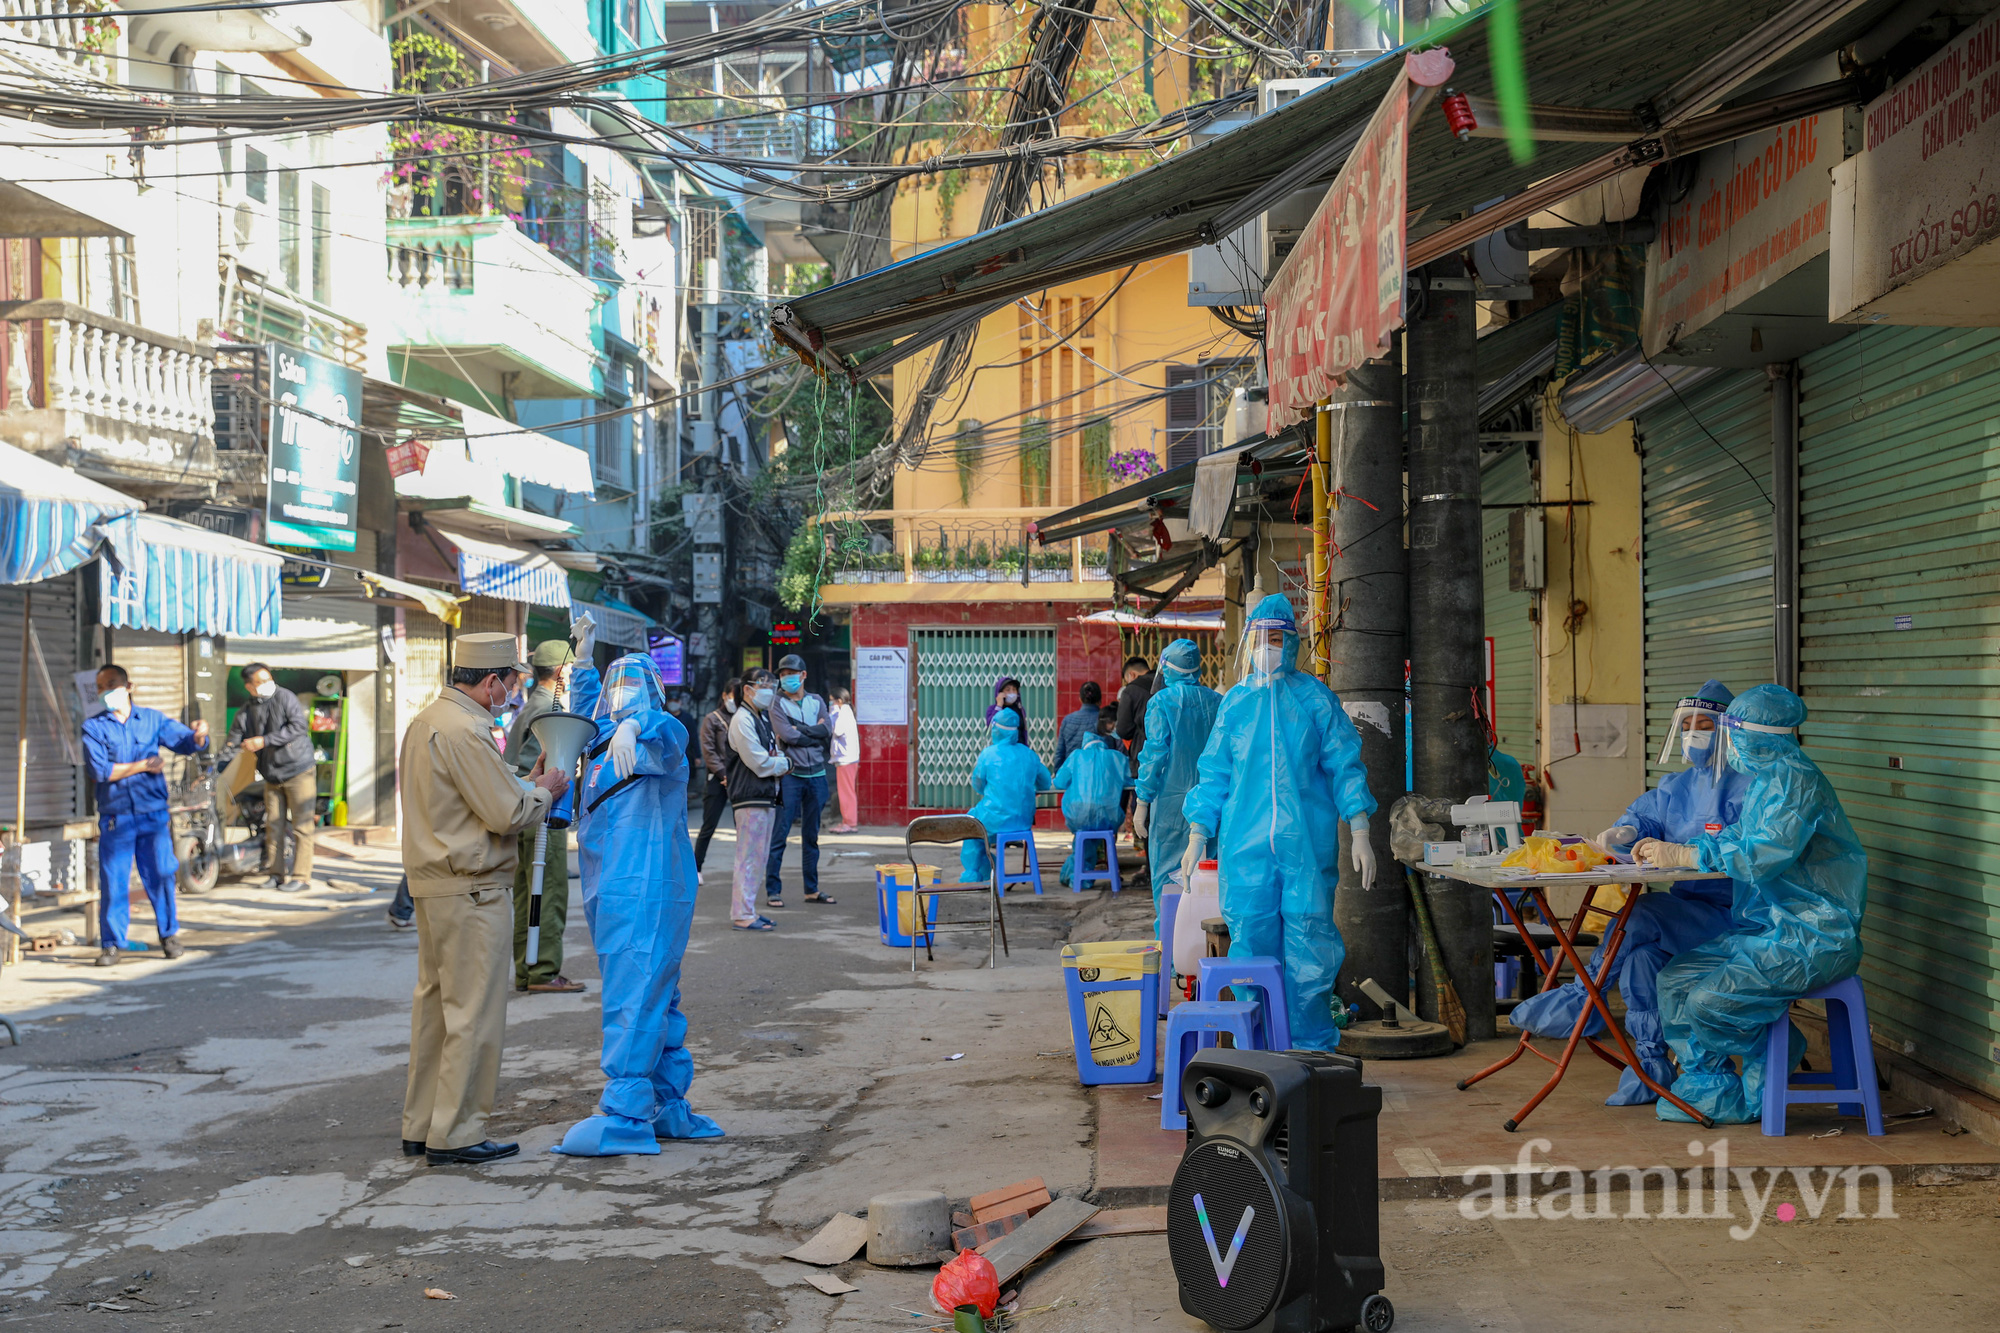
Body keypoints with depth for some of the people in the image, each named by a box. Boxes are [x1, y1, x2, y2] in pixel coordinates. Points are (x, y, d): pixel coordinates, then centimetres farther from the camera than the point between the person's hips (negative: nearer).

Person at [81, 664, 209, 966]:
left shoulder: (152, 719, 8)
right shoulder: (93, 727, 3)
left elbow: (185, 741, 2)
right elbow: (100, 770, -9)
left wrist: (198, 735, -21)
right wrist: (142, 766, -8)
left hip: (153, 813, 1)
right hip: (115, 816, -1)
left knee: (161, 875, 1)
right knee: (113, 881, 1)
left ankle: (169, 934, 15)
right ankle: (112, 943, 10)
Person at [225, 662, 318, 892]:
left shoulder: (285, 698, -6)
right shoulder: (245, 713, 8)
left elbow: (298, 726, -18)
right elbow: (231, 744, 8)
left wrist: (265, 741, -21)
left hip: (298, 771, -5)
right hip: (272, 776, 5)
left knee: (301, 826, -5)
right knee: (273, 826, 6)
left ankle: (301, 877, -2)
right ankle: (275, 874, 16)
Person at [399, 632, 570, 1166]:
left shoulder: (425, 722, 13)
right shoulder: (465, 732, -19)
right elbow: (508, 814, -19)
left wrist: (524, 783, 13)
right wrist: (544, 790, -1)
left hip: (432, 883, 10)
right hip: (471, 890, -10)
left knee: (434, 1003, 15)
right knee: (473, 1012, -3)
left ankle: (421, 1125, 23)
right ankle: (455, 1135, 2)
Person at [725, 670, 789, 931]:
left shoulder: (763, 717, 19)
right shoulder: (742, 720, -12)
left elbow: (774, 753, 22)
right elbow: (760, 763, -17)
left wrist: (778, 762, -1)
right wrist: (785, 763, -1)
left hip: (766, 796, 10)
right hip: (749, 798, -10)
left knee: (758, 857, 14)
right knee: (748, 856, -8)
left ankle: (746, 909, 21)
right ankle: (743, 915, -5)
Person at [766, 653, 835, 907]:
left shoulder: (816, 702, 13)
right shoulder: (777, 704, 1)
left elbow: (827, 729, -3)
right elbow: (787, 736, -13)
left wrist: (800, 729, -8)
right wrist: (816, 733, -5)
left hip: (816, 774, 4)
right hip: (790, 774, -4)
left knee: (811, 836, 11)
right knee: (779, 834, -7)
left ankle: (812, 889, 17)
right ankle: (773, 890, -3)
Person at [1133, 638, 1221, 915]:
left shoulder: (1161, 701, -7)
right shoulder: (1217, 701, 6)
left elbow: (1154, 754, -10)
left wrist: (1142, 803, -7)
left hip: (1172, 798, -4)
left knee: (1166, 871, 2)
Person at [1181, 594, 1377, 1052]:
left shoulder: (1315, 698, 3)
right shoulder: (1236, 701, 10)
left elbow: (1344, 767, 4)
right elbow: (1214, 774, 14)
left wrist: (1360, 835, -2)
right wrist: (1196, 839, 9)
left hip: (1307, 842, -2)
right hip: (1246, 842, 2)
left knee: (1309, 945, -2)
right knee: (1251, 946, 3)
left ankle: (1314, 1047, 10)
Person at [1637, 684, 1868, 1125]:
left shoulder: (1797, 781, -17)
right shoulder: (1767, 779, 15)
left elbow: (1760, 857, -26)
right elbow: (1733, 840, 24)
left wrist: (1679, 855, -19)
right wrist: (1666, 849, 8)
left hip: (1812, 939, -10)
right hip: (1768, 927, 10)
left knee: (1708, 1003, -21)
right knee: (1677, 980, 1)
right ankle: (1709, 1090, 9)